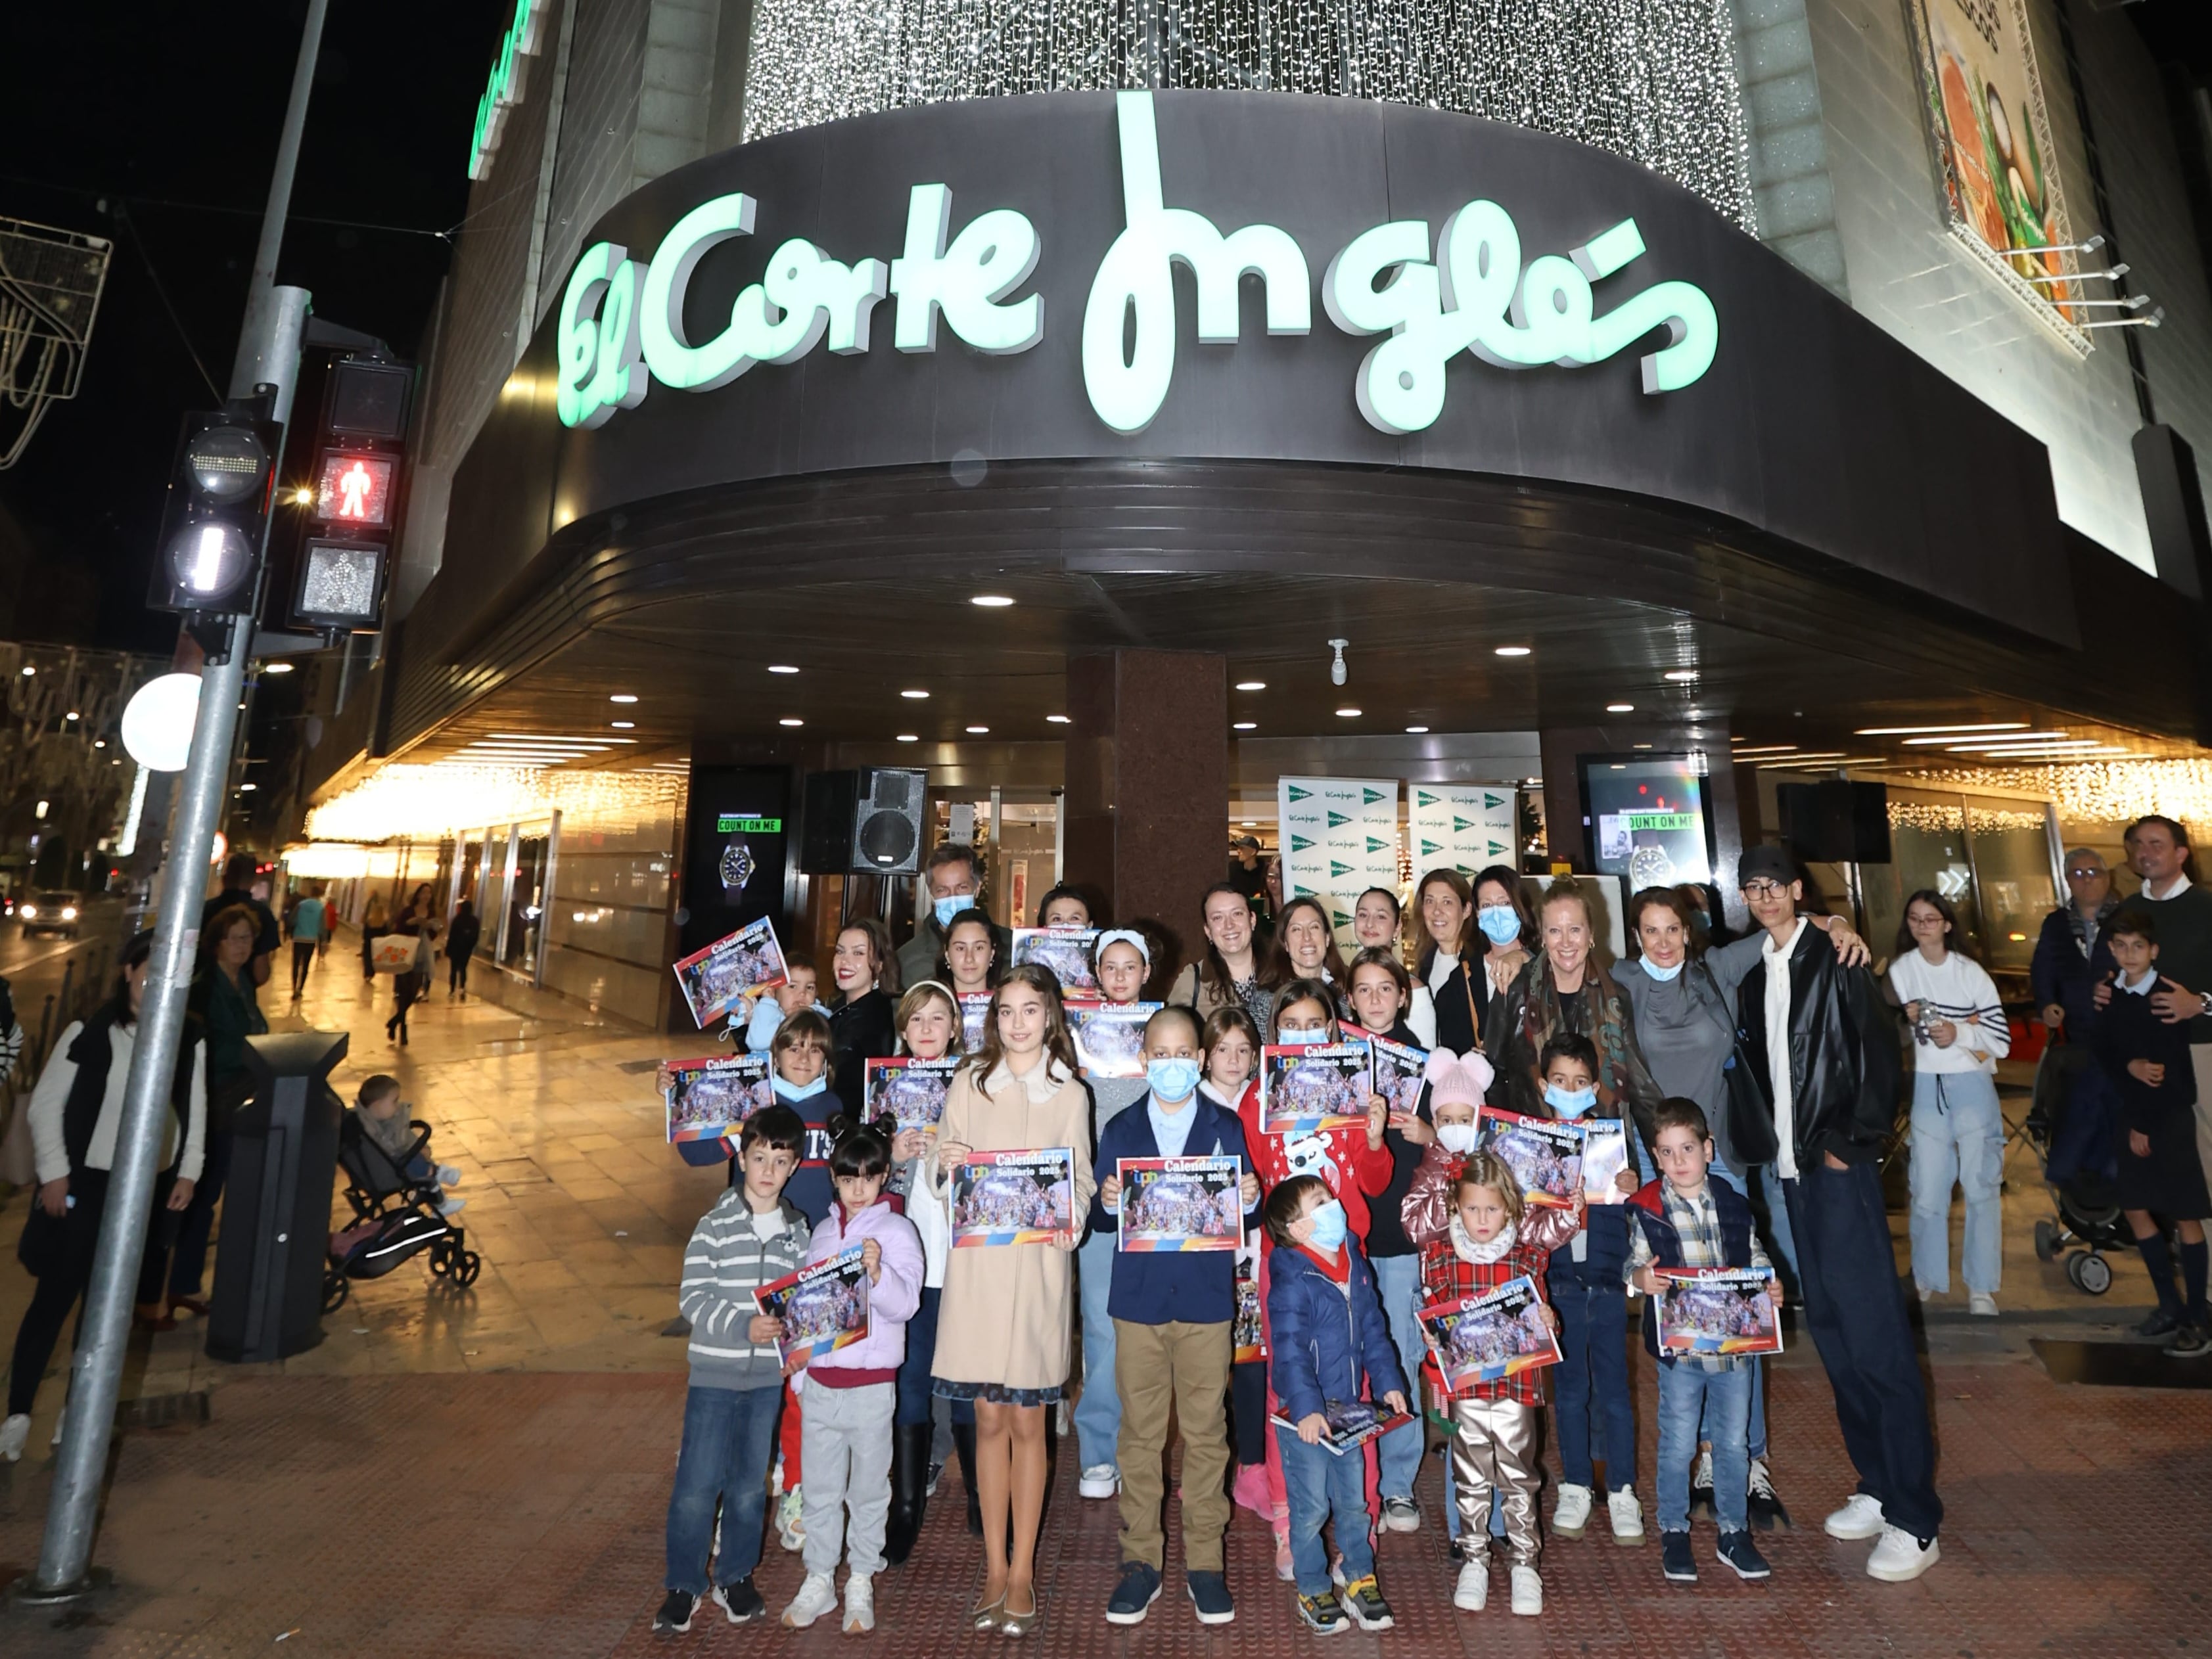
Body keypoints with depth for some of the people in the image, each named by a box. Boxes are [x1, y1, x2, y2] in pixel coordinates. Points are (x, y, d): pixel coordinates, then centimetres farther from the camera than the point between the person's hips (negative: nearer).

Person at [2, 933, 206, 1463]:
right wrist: (53, 1172, -9)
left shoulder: (190, 1041, -3)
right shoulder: (88, 1032, -13)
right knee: (54, 1297, 2)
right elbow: (46, 1105, -7)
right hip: (85, 1182, -3)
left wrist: (188, 1171, 2)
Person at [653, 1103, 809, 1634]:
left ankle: (735, 1578, 33)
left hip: (769, 1375, 3)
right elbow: (693, 1296, -12)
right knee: (698, 1483, 4)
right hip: (715, 1373, -3)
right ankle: (683, 1585, 25)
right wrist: (743, 1326, -24)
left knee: (750, 1484, 15)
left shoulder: (797, 1230, 2)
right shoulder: (715, 1225, -9)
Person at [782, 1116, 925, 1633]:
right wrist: (797, 1366, 13)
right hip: (820, 1379, 4)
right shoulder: (824, 1231, 6)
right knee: (820, 1487, 15)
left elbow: (905, 1304, -16)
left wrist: (878, 1274, -34)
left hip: (871, 1382, -4)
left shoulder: (897, 1231, -9)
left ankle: (861, 1583, 27)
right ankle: (819, 1580, 31)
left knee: (868, 1488, 11)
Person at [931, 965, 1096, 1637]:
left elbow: (1079, 1180, 7)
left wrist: (1070, 1220, -14)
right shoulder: (969, 1083, 5)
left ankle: (1022, 1572, 23)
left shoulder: (1070, 1094, 5)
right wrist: (947, 1167, -16)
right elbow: (945, 1180, 6)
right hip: (976, 1262, 1)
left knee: (1027, 1421, 7)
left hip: (1037, 1263, 0)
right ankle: (995, 1568, 26)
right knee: (989, 1418, 9)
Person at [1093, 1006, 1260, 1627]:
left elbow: (1245, 1215, 3)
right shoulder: (1120, 1131, 5)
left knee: (1206, 1434, 7)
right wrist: (1107, 1203, -18)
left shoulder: (1227, 1126, 4)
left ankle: (1204, 1563, 22)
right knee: (1140, 1435, 8)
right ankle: (1141, 1561, 22)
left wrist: (1249, 1201, -18)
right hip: (1138, 1300, 1)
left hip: (1207, 1301, 0)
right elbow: (1102, 1223, 3)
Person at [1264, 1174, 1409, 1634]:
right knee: (1312, 1508, 8)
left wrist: (1388, 1382, 5)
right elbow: (1289, 1351, -25)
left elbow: (1373, 1330, 10)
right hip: (1305, 1413, -6)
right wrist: (1305, 1408, -32)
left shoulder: (1356, 1266, 1)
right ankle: (1314, 1592, 26)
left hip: (1349, 1407, 6)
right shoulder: (1291, 1281, -21)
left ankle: (1360, 1582, 35)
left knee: (1354, 1500, 19)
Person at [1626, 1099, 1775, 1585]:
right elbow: (1634, 1265, -5)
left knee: (1734, 1441, 14)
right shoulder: (1647, 1210, -7)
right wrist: (1640, 1277, -27)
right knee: (1678, 1444, 6)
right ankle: (1674, 1534, 23)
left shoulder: (1734, 1206, 3)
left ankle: (1734, 1533, 31)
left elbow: (1756, 1260, 12)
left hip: (1734, 1340, 3)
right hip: (1678, 1344, -3)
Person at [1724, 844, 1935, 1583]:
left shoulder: (1835, 960, -5)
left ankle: (1915, 1520, 6)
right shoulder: (1753, 976, 13)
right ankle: (1876, 1487, 25)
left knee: (1875, 1333, -4)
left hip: (1840, 1167, -6)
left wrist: (1855, 1142, -12)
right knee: (1832, 1330, 13)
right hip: (1792, 1170, 7)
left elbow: (1879, 1051, -10)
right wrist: (1764, 1149, 6)